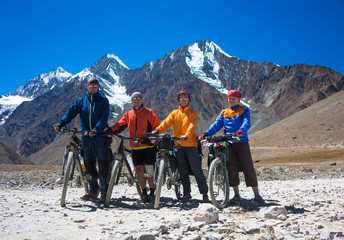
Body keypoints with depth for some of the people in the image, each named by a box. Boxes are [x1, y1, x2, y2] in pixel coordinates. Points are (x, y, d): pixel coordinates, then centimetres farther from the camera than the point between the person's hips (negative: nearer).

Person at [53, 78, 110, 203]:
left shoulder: (103, 100, 4)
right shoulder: (81, 101, 14)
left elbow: (104, 118, -9)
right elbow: (71, 112, 2)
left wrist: (96, 129, -27)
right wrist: (60, 123, -16)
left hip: (100, 135, -3)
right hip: (86, 136, 4)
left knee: (103, 163, -8)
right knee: (89, 164, 7)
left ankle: (104, 191, 1)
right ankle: (93, 191, 20)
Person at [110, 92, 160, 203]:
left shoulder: (149, 112, 5)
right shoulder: (128, 114, 16)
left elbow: (157, 128, 1)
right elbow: (119, 126, 8)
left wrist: (150, 139, -14)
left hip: (148, 145, -3)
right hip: (135, 147, 3)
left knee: (149, 170, -6)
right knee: (139, 170, -1)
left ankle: (152, 192, 9)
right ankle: (144, 192, 12)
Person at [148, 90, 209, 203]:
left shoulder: (193, 113, 7)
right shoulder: (174, 113, 16)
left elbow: (192, 126, -10)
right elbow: (166, 122, 1)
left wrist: (186, 135, -31)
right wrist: (157, 130, -19)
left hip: (190, 144, -3)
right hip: (178, 144, 3)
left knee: (197, 170, -6)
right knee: (182, 170, 8)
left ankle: (204, 194, 1)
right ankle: (187, 193, 20)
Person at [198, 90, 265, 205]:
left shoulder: (244, 110, 8)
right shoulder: (224, 113, 18)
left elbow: (247, 122, -9)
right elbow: (217, 125, 6)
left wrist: (242, 130, -32)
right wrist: (206, 133, -11)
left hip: (242, 142, -3)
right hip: (228, 144, 3)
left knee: (248, 168, -4)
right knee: (232, 169, 5)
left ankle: (257, 195, 2)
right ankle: (236, 194, 15)